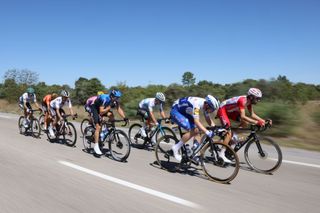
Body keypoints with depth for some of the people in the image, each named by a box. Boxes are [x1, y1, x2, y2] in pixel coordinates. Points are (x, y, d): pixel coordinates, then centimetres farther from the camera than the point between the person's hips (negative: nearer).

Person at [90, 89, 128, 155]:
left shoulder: (115, 100, -20)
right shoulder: (105, 99, -37)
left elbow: (119, 109, -22)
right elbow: (101, 112, -39)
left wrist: (124, 118, -35)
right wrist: (109, 107, -47)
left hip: (104, 108, 6)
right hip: (94, 108, -6)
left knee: (111, 115, -22)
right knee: (98, 127, -16)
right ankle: (96, 146, -11)